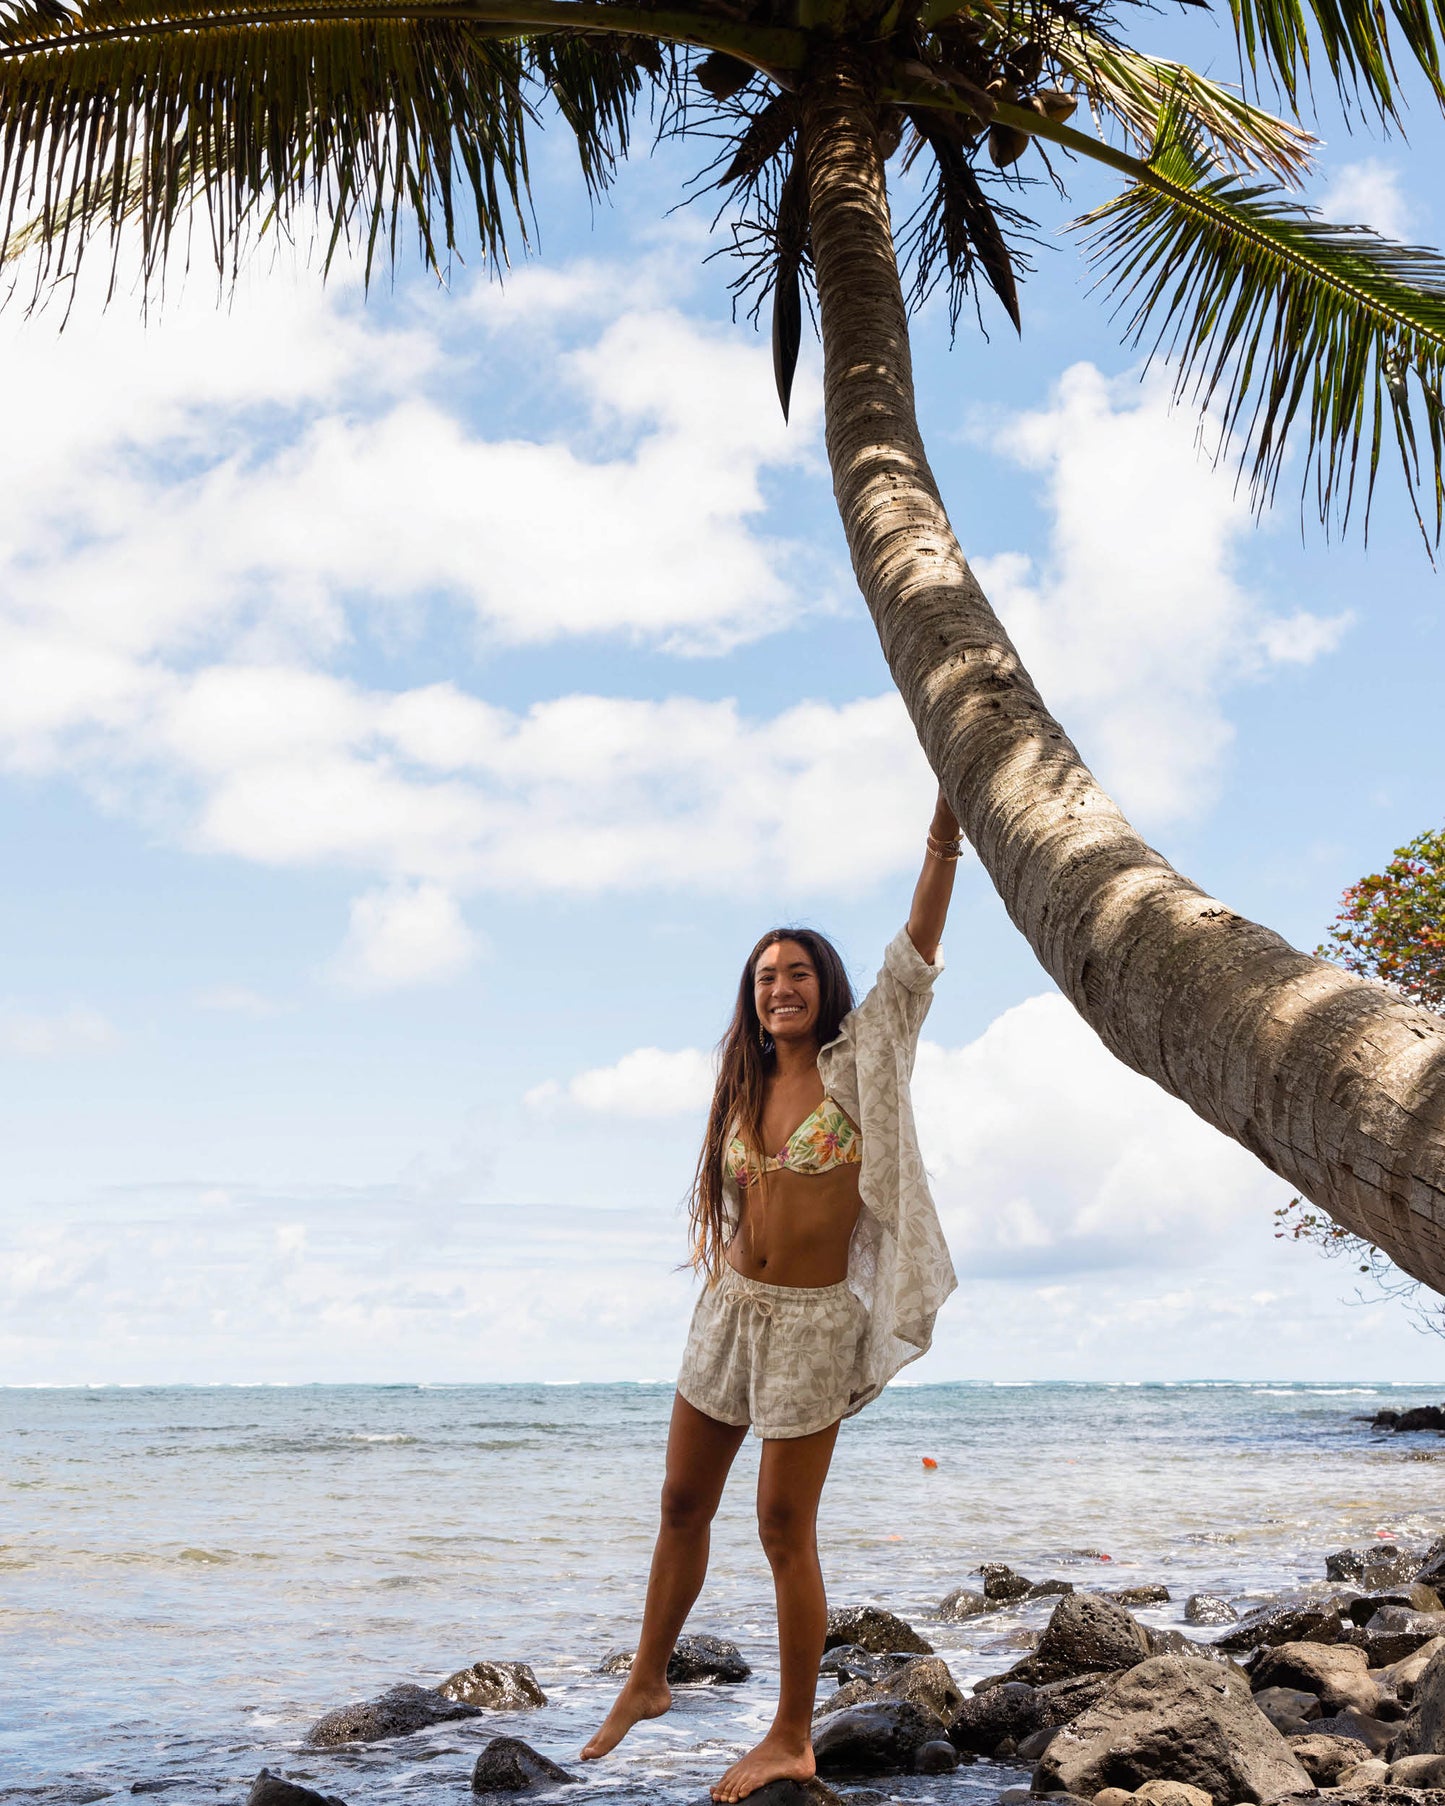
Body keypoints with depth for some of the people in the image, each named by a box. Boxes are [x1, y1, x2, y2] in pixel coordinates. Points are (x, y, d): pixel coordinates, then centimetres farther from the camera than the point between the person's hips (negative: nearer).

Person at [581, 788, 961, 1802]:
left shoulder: (859, 1063, -7)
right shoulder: (746, 1086, 9)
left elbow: (915, 956, -19)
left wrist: (944, 840, -28)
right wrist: (728, 1288, 17)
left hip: (812, 1318, -6)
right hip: (731, 1306, 6)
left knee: (786, 1527, -1)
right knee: (683, 1503, 14)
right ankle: (646, 1683, 33)